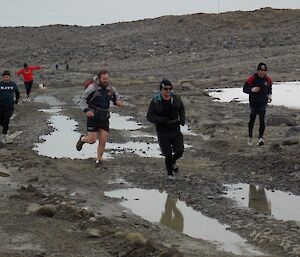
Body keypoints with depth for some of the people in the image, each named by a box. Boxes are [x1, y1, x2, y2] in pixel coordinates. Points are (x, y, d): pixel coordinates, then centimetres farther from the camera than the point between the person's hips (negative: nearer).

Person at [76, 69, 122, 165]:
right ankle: (82, 139, 29)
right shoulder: (92, 88, -12)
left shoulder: (111, 89, 3)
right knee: (92, 140, -6)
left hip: (104, 119, 4)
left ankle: (99, 159, 16)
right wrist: (87, 110, -25)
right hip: (93, 117, -4)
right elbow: (83, 100, -9)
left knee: (103, 140, -2)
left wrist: (119, 102, -8)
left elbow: (117, 98, 17)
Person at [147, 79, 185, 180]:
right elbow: (150, 116, -11)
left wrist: (182, 118, -4)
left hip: (175, 130, 3)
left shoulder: (176, 98, -4)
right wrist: (161, 120, -27)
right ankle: (169, 173, 26)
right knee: (168, 154, 0)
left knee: (179, 151, -3)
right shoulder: (155, 101, -13)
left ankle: (173, 162, 33)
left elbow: (181, 109, 15)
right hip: (163, 133, -3)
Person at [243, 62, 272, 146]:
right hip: (253, 103, -1)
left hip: (263, 103, 1)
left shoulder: (268, 79, 2)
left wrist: (270, 95, 4)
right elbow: (245, 89, -8)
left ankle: (260, 138, -13)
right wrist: (252, 89, -25)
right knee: (252, 120, 9)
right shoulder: (252, 79, -10)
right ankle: (250, 137, 29)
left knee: (262, 120, -11)